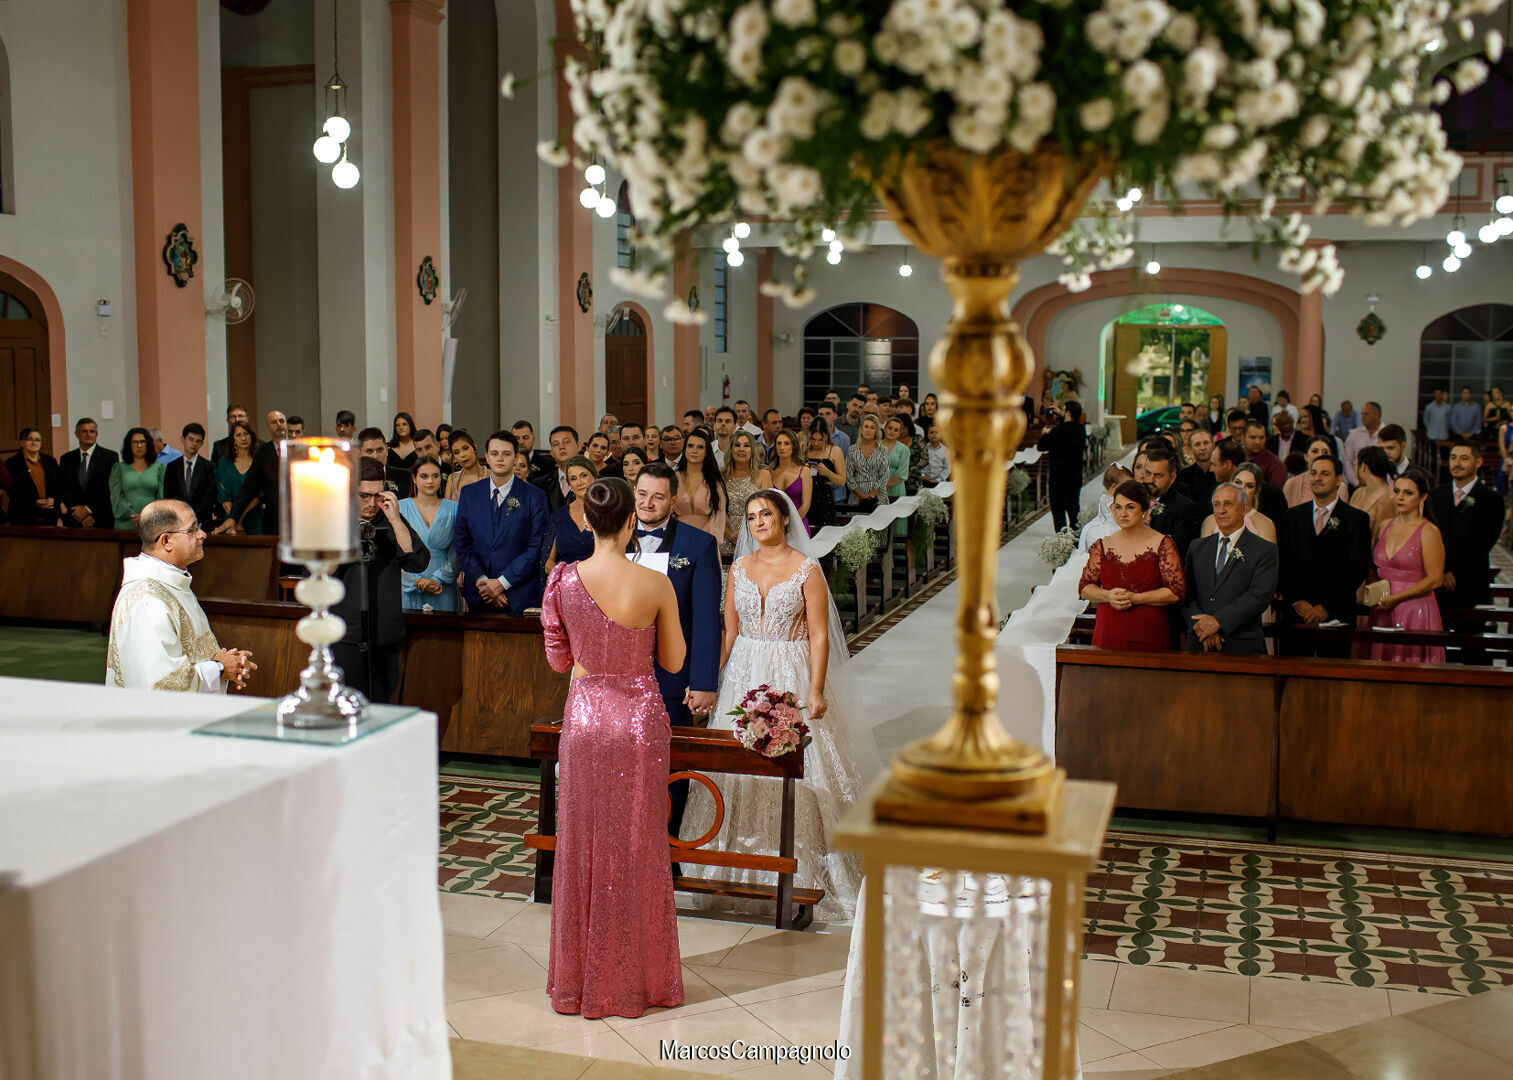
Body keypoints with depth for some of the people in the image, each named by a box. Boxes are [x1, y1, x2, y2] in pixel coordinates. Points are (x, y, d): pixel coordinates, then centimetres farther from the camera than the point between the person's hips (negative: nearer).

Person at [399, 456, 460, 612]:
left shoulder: (453, 509, 7)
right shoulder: (400, 508, 5)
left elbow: (456, 553, 2)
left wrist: (437, 580, -12)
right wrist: (418, 582, -11)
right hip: (408, 589, 0)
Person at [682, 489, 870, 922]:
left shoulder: (807, 570, -4)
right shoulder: (739, 568, 9)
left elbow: (819, 635, -7)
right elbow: (729, 630, 13)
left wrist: (816, 691, -15)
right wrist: (711, 680, 7)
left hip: (791, 678, -4)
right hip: (744, 676, 4)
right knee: (742, 767, 3)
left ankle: (802, 869, 6)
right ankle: (743, 870, 14)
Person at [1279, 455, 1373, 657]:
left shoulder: (1357, 519, 3)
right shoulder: (1293, 517, 12)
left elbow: (1357, 570, -4)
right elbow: (1283, 565, 7)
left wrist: (1326, 607, -11)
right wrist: (1296, 602, -7)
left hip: (1336, 615, -2)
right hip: (1295, 615, 2)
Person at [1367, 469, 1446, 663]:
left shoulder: (1429, 532, -7)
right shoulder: (1385, 527, 12)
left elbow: (1435, 579, -11)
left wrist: (1395, 598, -14)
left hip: (1415, 612, -5)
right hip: (1383, 613, 5)